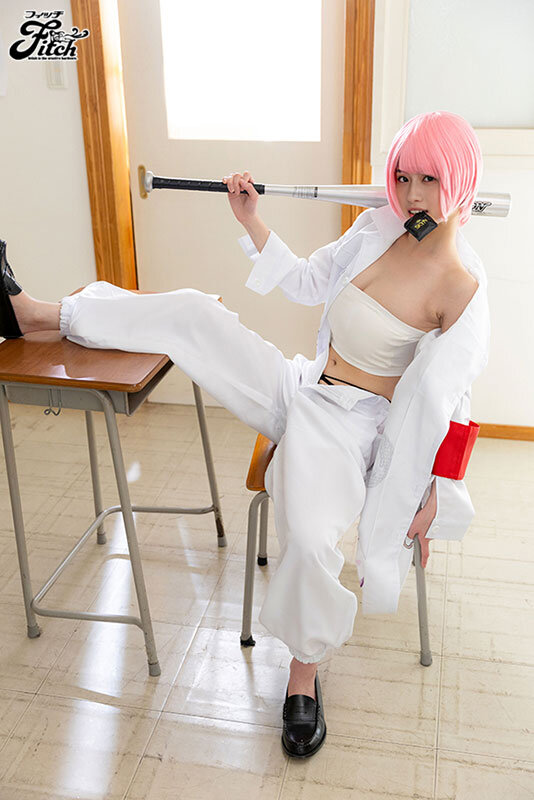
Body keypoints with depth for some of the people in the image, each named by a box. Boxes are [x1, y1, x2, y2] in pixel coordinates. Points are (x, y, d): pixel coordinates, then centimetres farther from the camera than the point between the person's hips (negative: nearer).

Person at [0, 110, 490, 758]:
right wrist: (250, 221, 8)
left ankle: (304, 669, -2)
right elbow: (308, 282, 14)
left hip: (355, 422, -6)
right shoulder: (379, 229, 4)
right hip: (302, 389, 6)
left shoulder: (463, 291, -14)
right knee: (194, 312, -10)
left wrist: (424, 489, -16)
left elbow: (436, 402, -17)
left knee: (310, 535, -32)